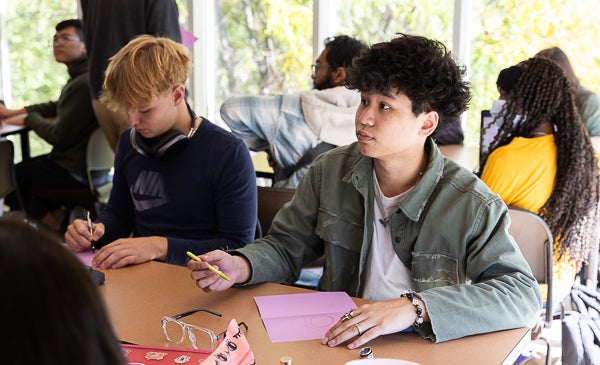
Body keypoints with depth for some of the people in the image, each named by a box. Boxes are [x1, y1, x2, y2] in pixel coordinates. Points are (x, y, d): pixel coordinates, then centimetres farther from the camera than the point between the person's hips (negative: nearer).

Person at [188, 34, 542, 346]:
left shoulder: (471, 206, -13)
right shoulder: (330, 172, 1)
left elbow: (524, 294, -20)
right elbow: (286, 246, 11)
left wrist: (415, 307, -32)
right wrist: (240, 266, -12)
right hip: (337, 340, 3)